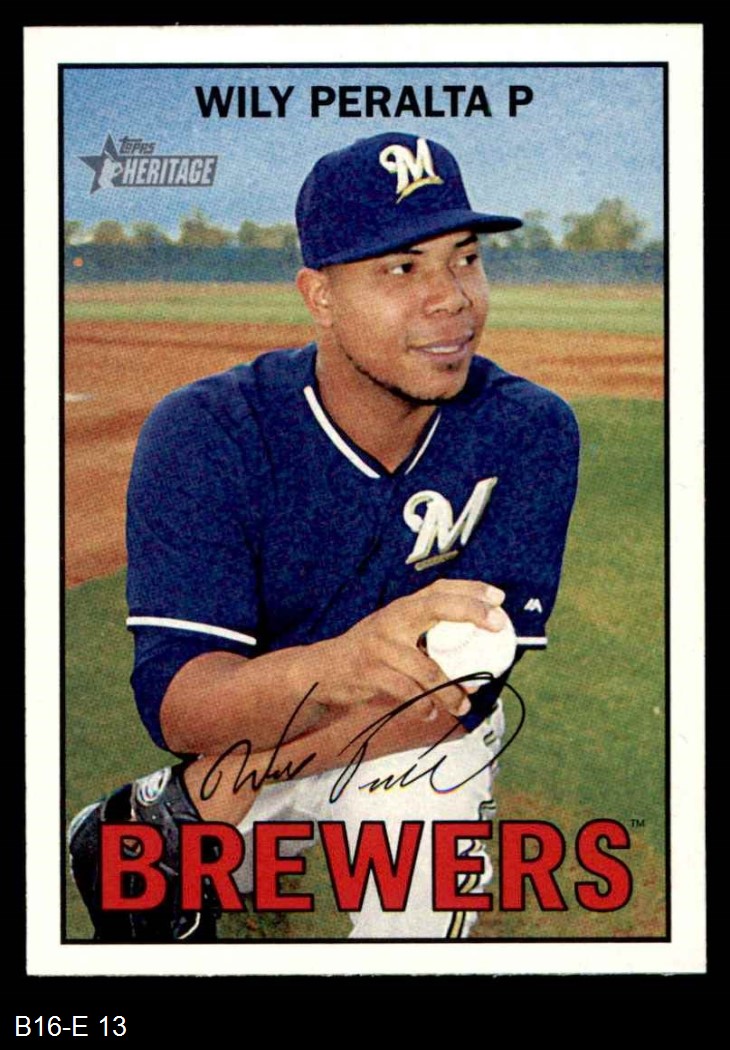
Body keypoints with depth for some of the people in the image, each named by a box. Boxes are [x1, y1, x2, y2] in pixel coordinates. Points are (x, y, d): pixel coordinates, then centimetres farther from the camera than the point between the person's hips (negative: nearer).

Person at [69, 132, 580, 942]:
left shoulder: (529, 433, -19)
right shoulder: (203, 434, -21)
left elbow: (457, 690, -22)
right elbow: (173, 706, -29)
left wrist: (228, 778, -26)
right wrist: (335, 665, -50)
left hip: (419, 743, 0)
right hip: (247, 739, 0)